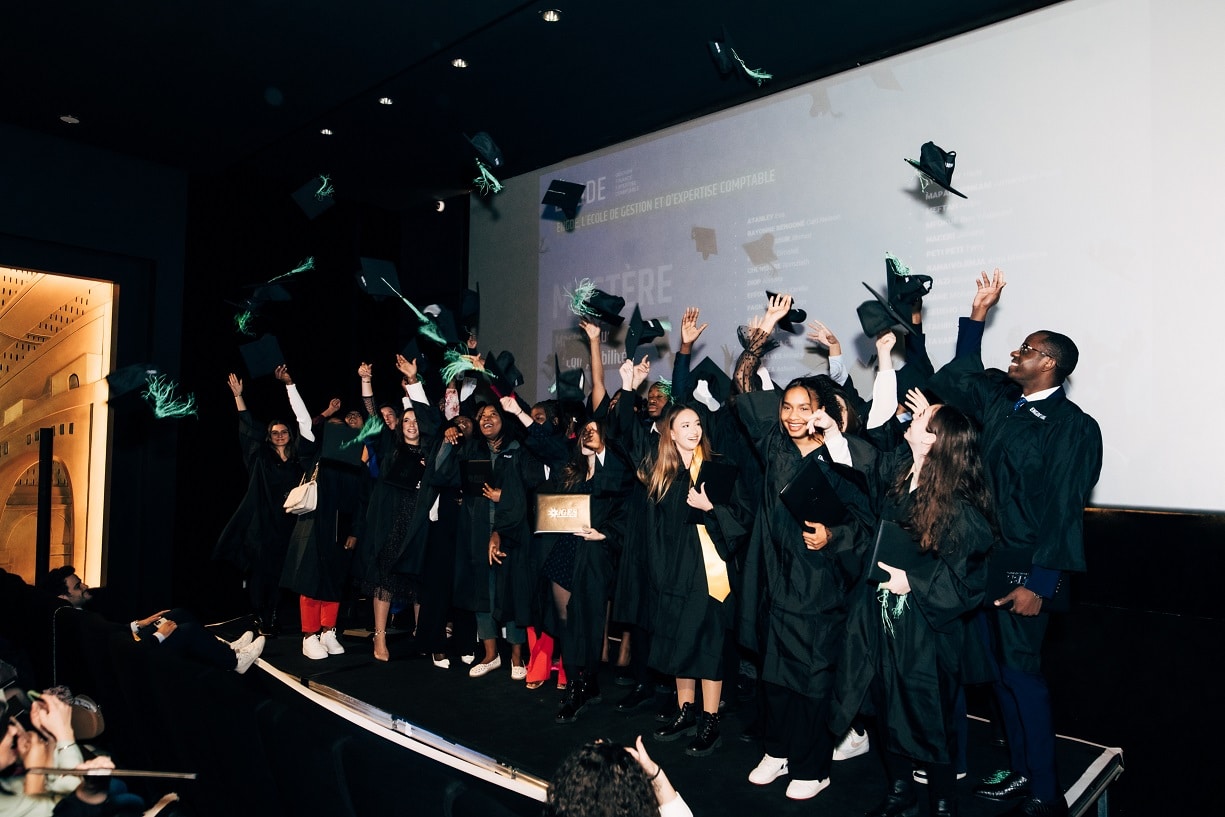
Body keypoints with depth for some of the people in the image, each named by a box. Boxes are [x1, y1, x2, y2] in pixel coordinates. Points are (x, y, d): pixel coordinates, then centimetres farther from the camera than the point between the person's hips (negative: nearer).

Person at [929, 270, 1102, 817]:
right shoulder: (1000, 401, 7)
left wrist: (1039, 583, -18)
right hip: (985, 559, 7)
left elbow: (1064, 511, -15)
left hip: (1025, 568, -7)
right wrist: (979, 313, 17)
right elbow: (960, 376, 24)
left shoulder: (1074, 427, -12)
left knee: (1021, 673, -2)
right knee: (1001, 671, 13)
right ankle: (1020, 772, 28)